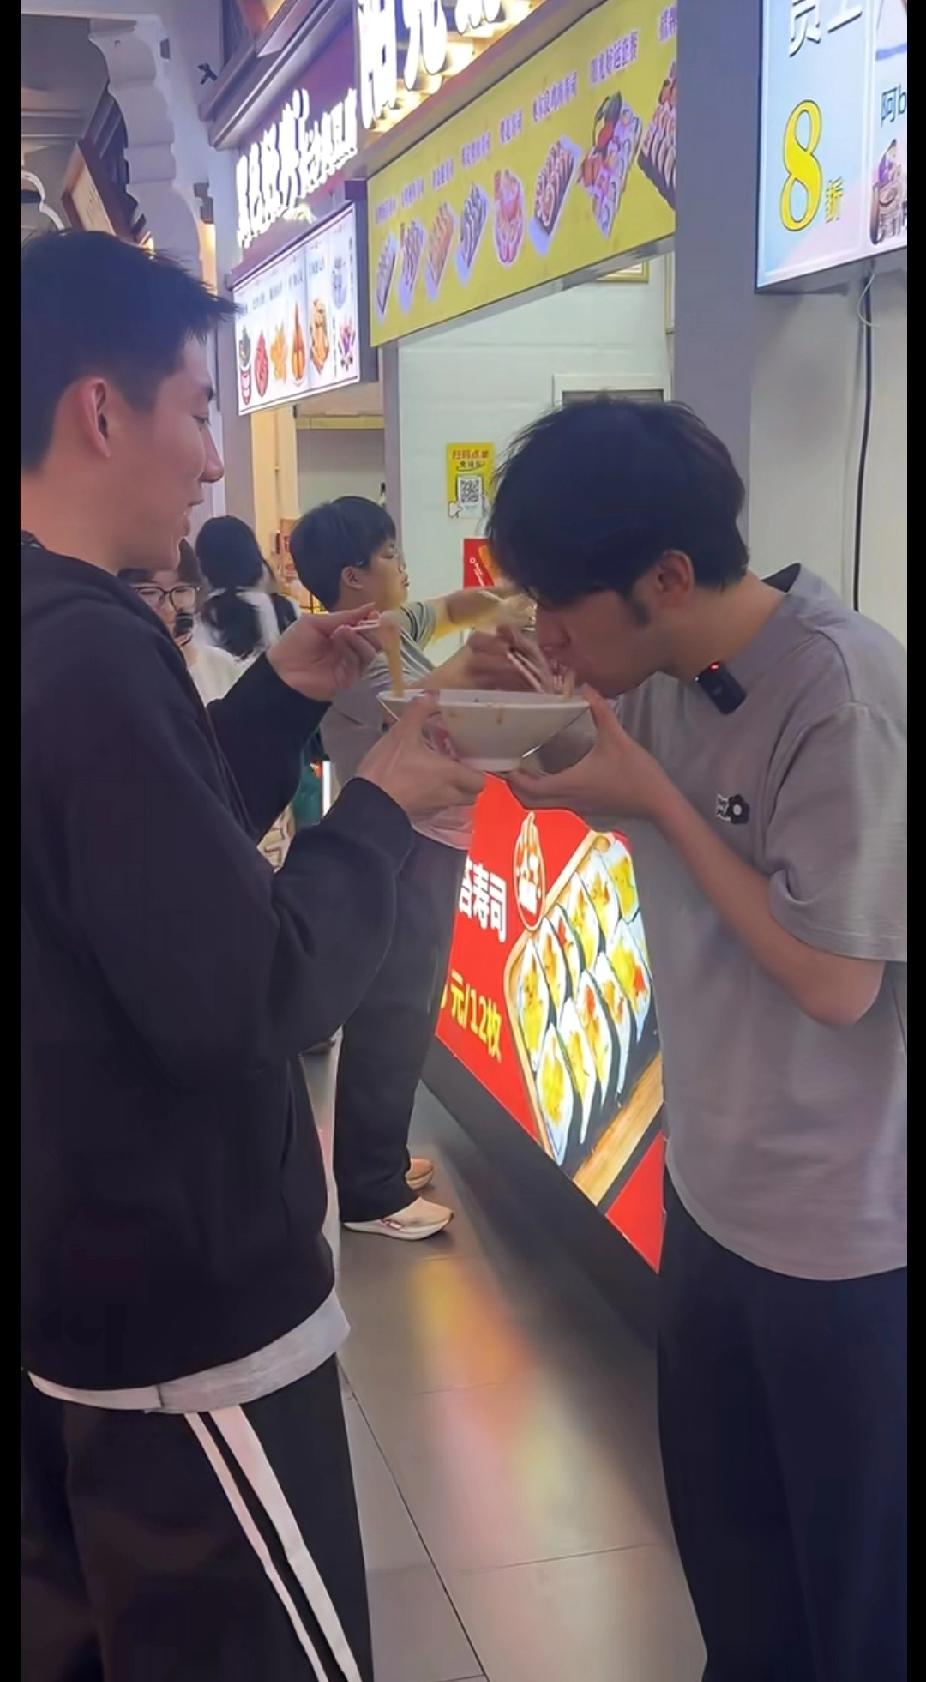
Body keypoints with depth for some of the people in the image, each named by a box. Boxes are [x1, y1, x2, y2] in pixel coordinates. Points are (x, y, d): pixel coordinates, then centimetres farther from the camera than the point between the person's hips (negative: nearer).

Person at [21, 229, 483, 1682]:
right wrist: (381, 812, -12)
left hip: (71, 1277, 10)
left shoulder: (54, 639, 5)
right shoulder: (87, 652, -25)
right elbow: (250, 995, -27)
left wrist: (281, 700, 8)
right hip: (185, 1311, -9)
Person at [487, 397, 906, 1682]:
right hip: (712, 1178, 8)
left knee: (854, 1566, 14)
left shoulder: (840, 695, -26)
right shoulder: (677, 667, -3)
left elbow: (836, 981, -24)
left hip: (838, 1218, -7)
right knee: (719, 1519, 25)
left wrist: (645, 791, -23)